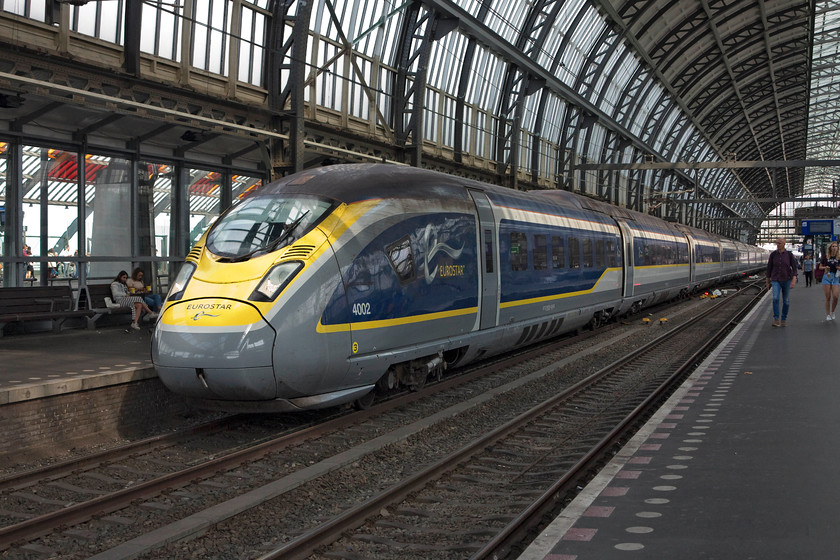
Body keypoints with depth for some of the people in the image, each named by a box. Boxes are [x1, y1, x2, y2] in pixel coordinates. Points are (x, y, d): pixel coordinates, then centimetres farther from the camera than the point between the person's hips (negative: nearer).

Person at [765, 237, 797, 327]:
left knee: (786, 301, 6)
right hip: (776, 280, 0)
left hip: (786, 280, 0)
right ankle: (776, 320, -18)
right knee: (775, 298, -21)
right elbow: (769, 268, 6)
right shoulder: (773, 254, -1)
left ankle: (783, 320, 23)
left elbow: (794, 268, -6)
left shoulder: (789, 254, -4)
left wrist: (794, 280, -19)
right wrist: (768, 281, 9)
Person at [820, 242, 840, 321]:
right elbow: (820, 267, 10)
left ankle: (832, 312, 13)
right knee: (828, 297, 1)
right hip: (827, 277, 0)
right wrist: (825, 268, -10)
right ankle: (827, 314, 11)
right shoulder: (825, 256, 3)